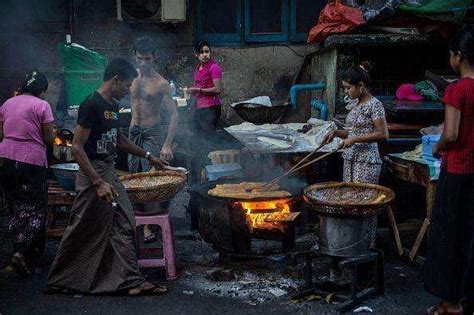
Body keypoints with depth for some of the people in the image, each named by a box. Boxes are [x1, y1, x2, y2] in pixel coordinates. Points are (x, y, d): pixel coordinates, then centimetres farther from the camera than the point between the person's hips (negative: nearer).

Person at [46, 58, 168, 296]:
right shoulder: (92, 105, -17)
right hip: (92, 176, -9)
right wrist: (98, 183, -25)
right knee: (82, 233, 1)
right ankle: (58, 282, 17)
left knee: (123, 226, 5)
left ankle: (132, 281, 9)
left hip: (109, 173, 9)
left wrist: (148, 156, 28)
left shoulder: (113, 107, 12)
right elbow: (77, 147, -21)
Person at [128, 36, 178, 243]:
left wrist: (167, 145, -18)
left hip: (152, 133, -5)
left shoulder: (160, 83, -9)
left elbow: (174, 114, -11)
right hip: (133, 132, 5)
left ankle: (149, 225, -1)